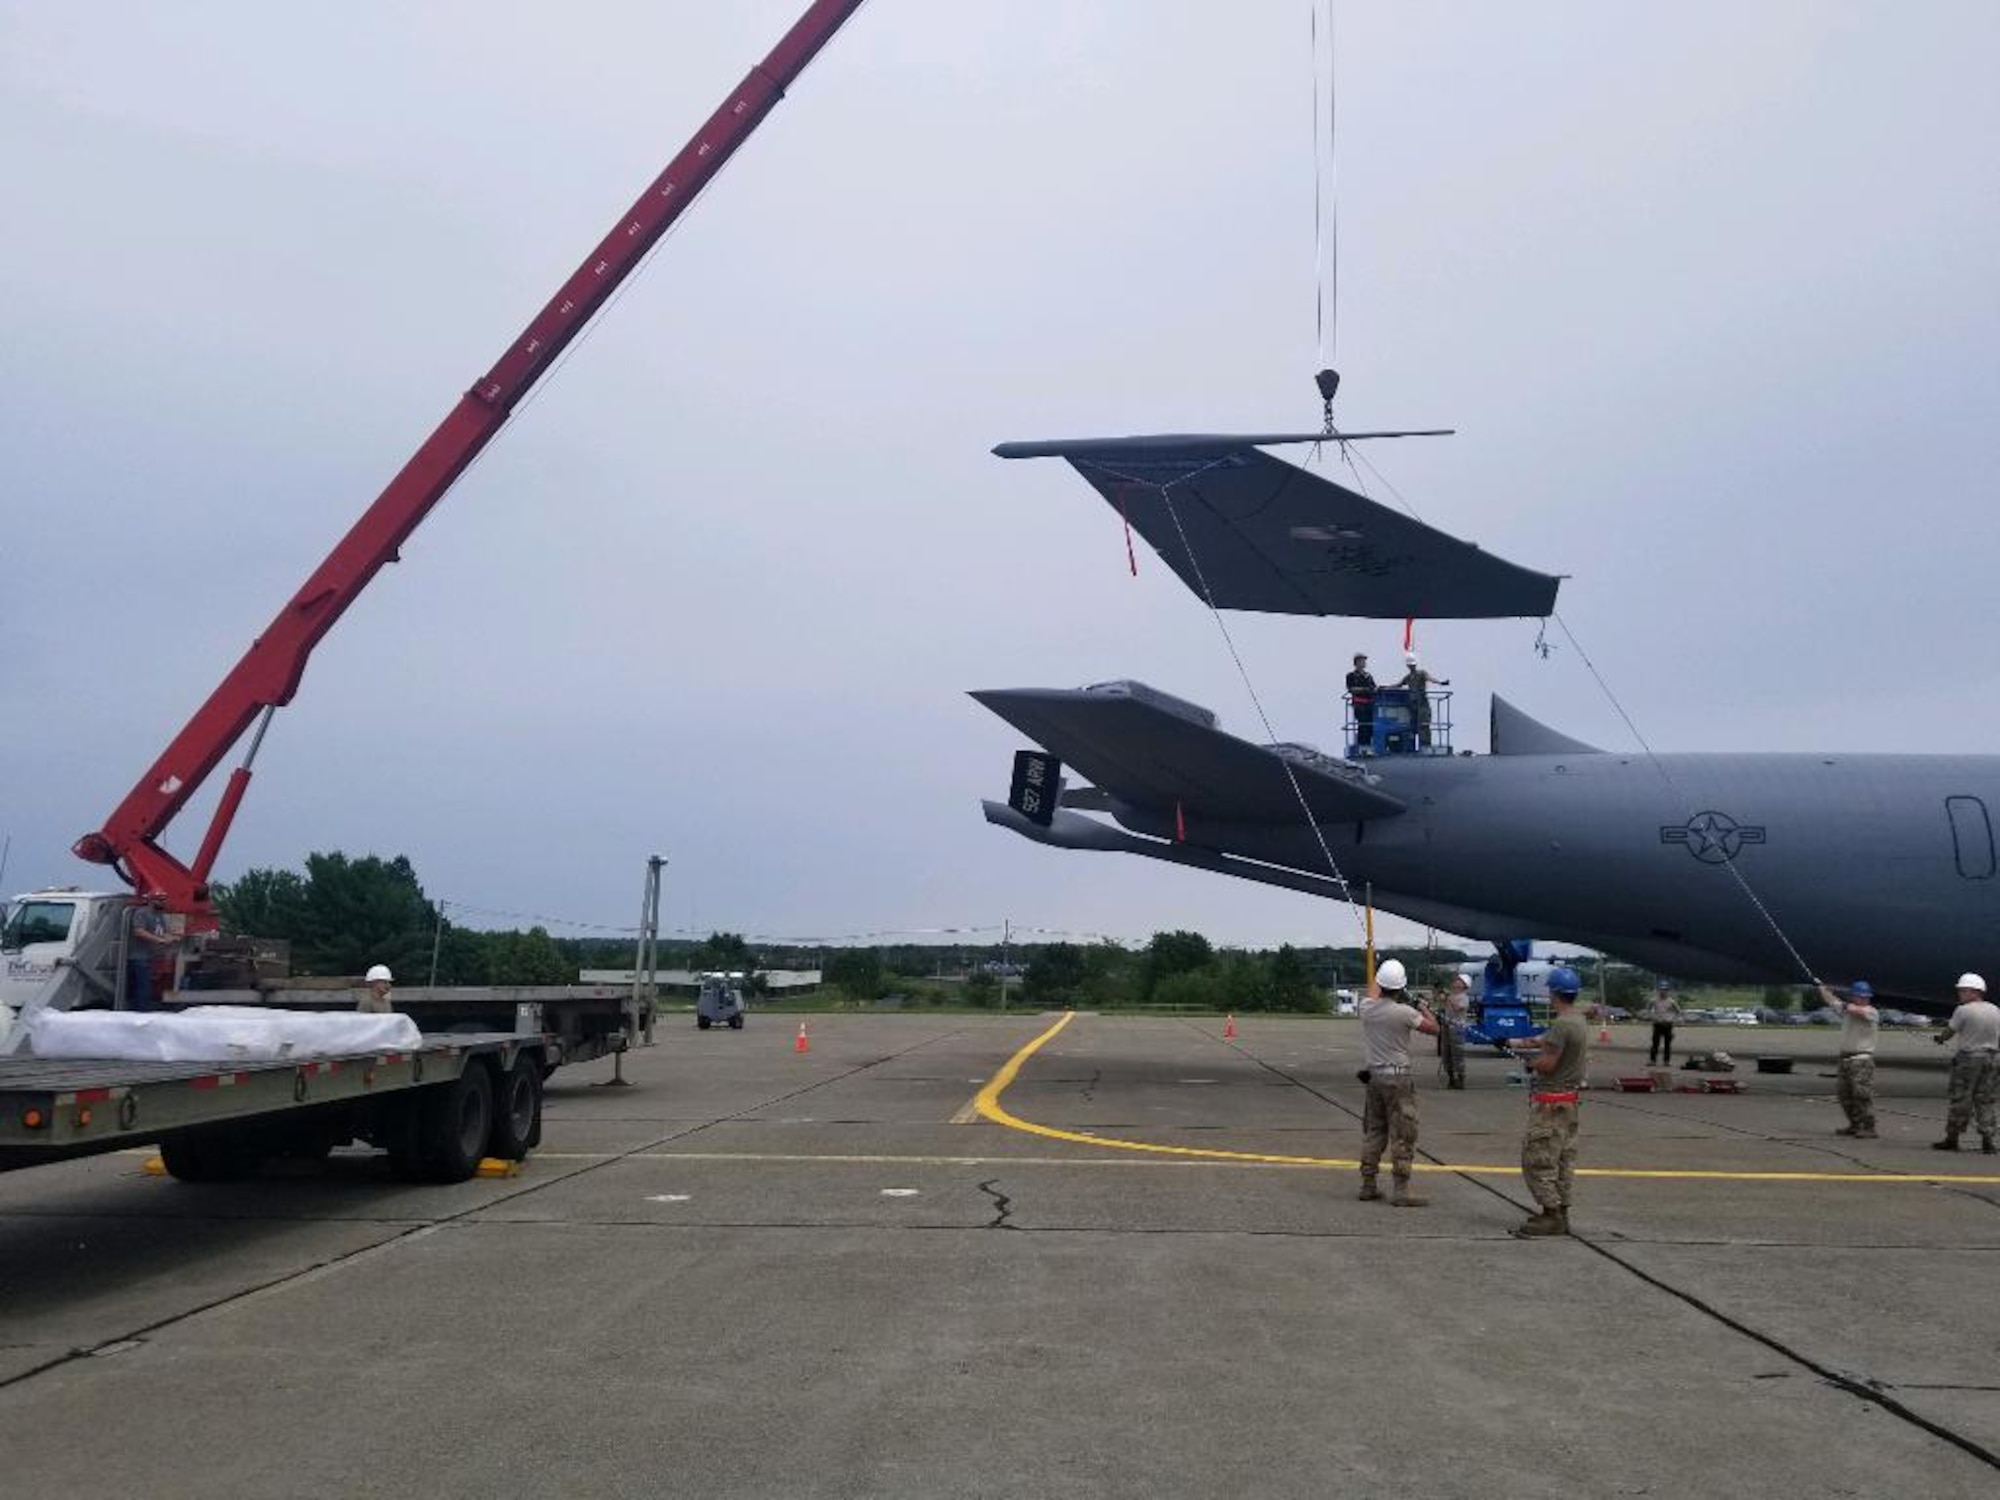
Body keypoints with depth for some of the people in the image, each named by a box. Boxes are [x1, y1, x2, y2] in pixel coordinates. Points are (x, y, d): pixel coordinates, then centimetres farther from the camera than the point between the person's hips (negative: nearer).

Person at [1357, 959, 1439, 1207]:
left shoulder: (1367, 1008, 0)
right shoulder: (1404, 1012, -16)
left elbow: (1373, 990, 24)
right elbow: (1433, 1029, -3)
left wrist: (1378, 978, 42)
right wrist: (1422, 1008, 13)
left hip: (1374, 1075, 6)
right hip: (1397, 1077, -6)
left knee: (1373, 1132, 14)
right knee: (1403, 1135, -2)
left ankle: (1368, 1186, 18)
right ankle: (1400, 1189, -5)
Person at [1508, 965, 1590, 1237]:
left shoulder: (1562, 1024, -21)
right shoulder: (1578, 1021, 11)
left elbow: (1547, 1063, -24)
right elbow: (1545, 1040, 23)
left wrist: (1529, 1062, -4)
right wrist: (1518, 1043, 32)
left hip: (1551, 1102, -10)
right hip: (1571, 1100, 10)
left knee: (1536, 1159, -5)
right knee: (1563, 1159, 14)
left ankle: (1551, 1213, -6)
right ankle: (1561, 1214, 20)